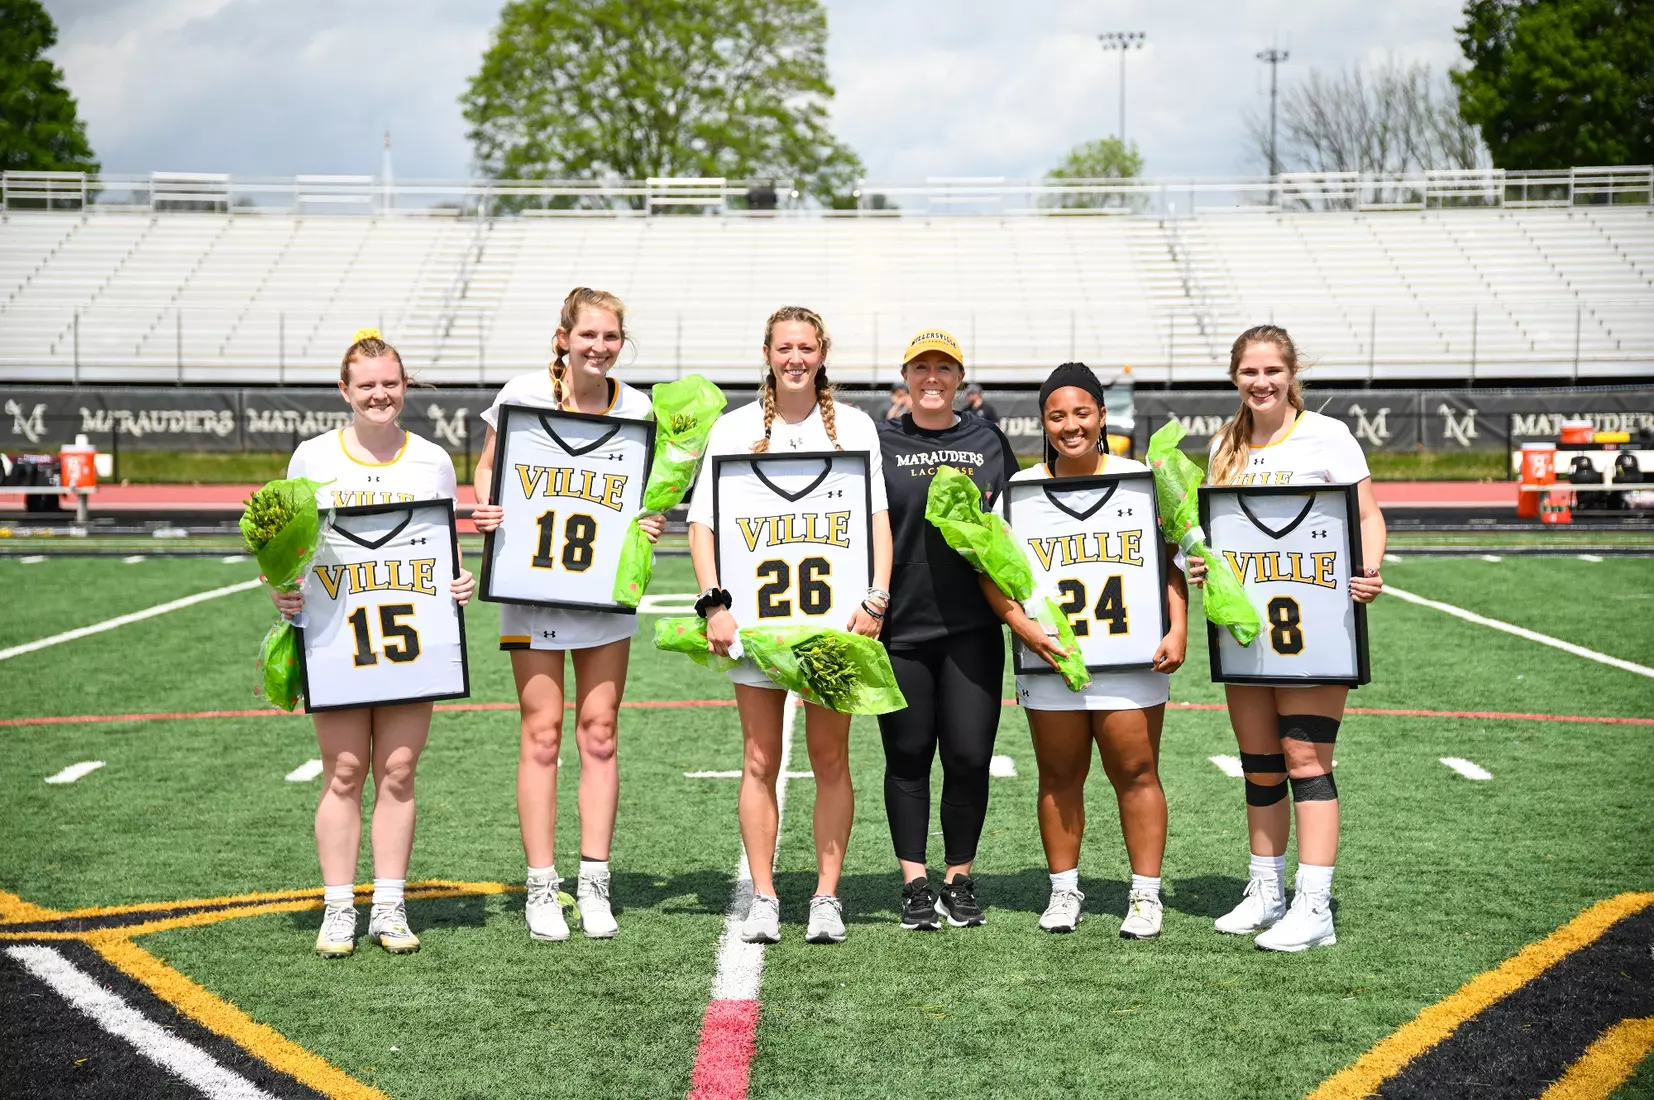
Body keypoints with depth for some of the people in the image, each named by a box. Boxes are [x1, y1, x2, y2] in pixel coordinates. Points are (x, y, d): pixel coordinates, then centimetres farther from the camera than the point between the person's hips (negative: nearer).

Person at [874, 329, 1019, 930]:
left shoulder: (989, 442, 11)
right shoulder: (881, 444, 6)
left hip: (972, 626, 1)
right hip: (901, 624, -1)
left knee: (969, 755, -1)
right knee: (908, 755, 4)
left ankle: (960, 880, 13)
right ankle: (915, 885, 12)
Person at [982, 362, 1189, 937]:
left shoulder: (1140, 478, 3)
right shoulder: (1022, 487, 5)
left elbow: (1171, 562, 3)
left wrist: (1178, 630, -9)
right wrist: (1023, 626, -13)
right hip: (1050, 655, 2)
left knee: (1136, 772, 0)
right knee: (1059, 776, 8)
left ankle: (1146, 895, 8)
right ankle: (1063, 890, 19)